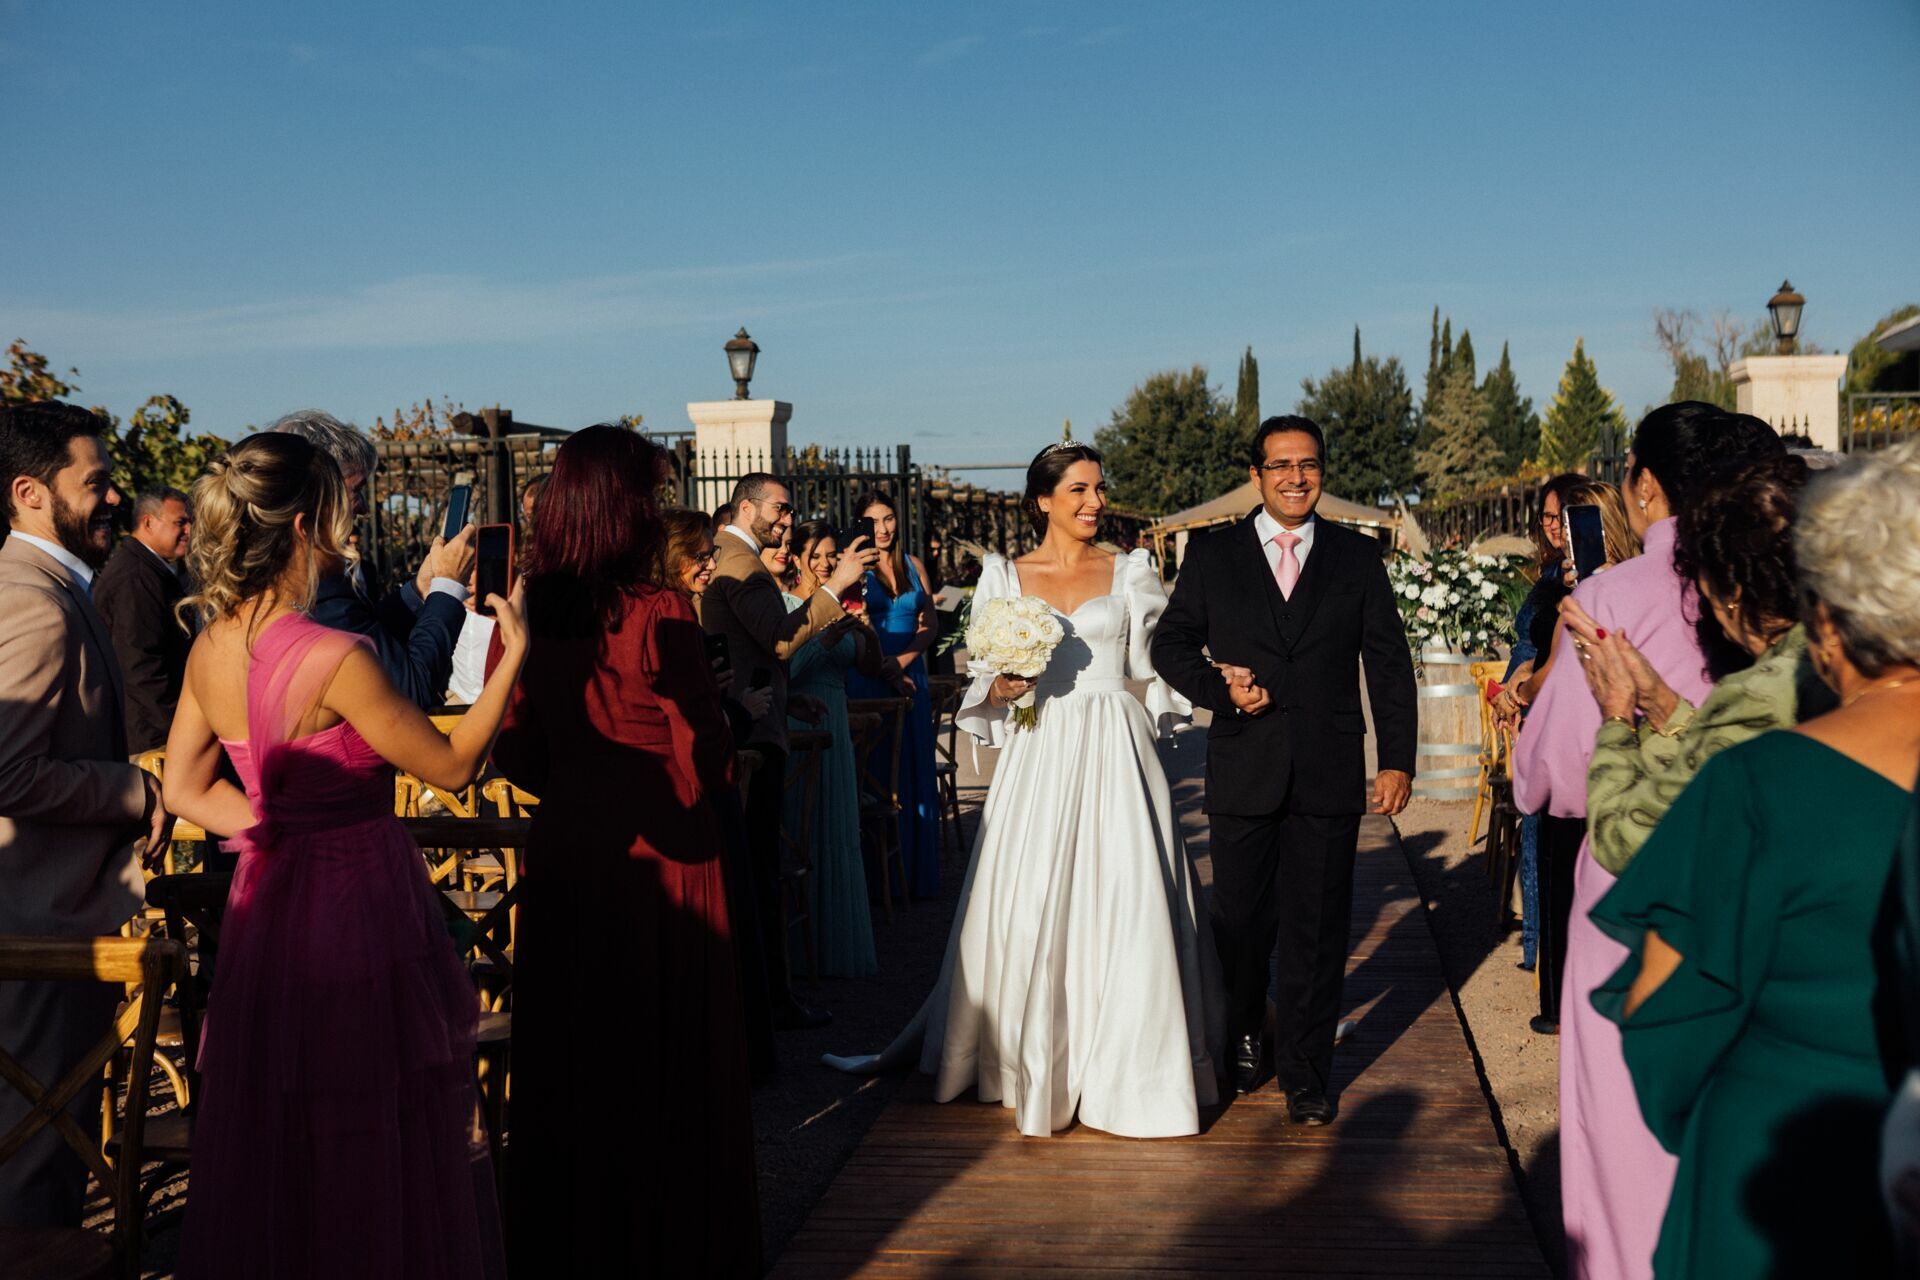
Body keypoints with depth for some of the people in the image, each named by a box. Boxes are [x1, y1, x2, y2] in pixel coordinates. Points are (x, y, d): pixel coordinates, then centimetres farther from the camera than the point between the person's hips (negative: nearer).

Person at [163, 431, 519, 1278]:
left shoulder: (210, 649, 1)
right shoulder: (337, 658, -22)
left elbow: (183, 788, 10)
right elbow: (452, 767, -12)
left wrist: (275, 823, 8)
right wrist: (511, 658, -7)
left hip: (266, 901, 7)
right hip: (361, 901, -7)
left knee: (273, 1140, 20)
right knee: (371, 1146, 7)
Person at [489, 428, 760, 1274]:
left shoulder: (526, 616, -4)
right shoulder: (658, 616, -18)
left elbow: (515, 752, 4)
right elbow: (706, 762, -14)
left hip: (563, 851, 5)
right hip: (661, 860, -4)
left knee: (564, 1054, 16)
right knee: (667, 1060, 10)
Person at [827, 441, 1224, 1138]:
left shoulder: (1131, 574, 7)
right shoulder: (1004, 577, 7)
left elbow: (1158, 673, 8)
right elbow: (983, 682, 8)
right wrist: (998, 690, -12)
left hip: (1115, 758, 0)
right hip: (1039, 759, 0)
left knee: (1124, 905, -2)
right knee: (1028, 906, 3)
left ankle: (1127, 1060, 12)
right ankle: (1032, 1056, 20)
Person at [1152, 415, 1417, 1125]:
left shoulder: (1358, 556, 5)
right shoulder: (1212, 554, 4)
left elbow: (1389, 663, 5)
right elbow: (1171, 643, 8)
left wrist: (1397, 760, 0)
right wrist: (1218, 688, -11)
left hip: (1329, 774, 0)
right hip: (1242, 772, 0)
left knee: (1317, 926, 4)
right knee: (1242, 920, 12)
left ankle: (1304, 1069, 18)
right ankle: (1244, 1038, 36)